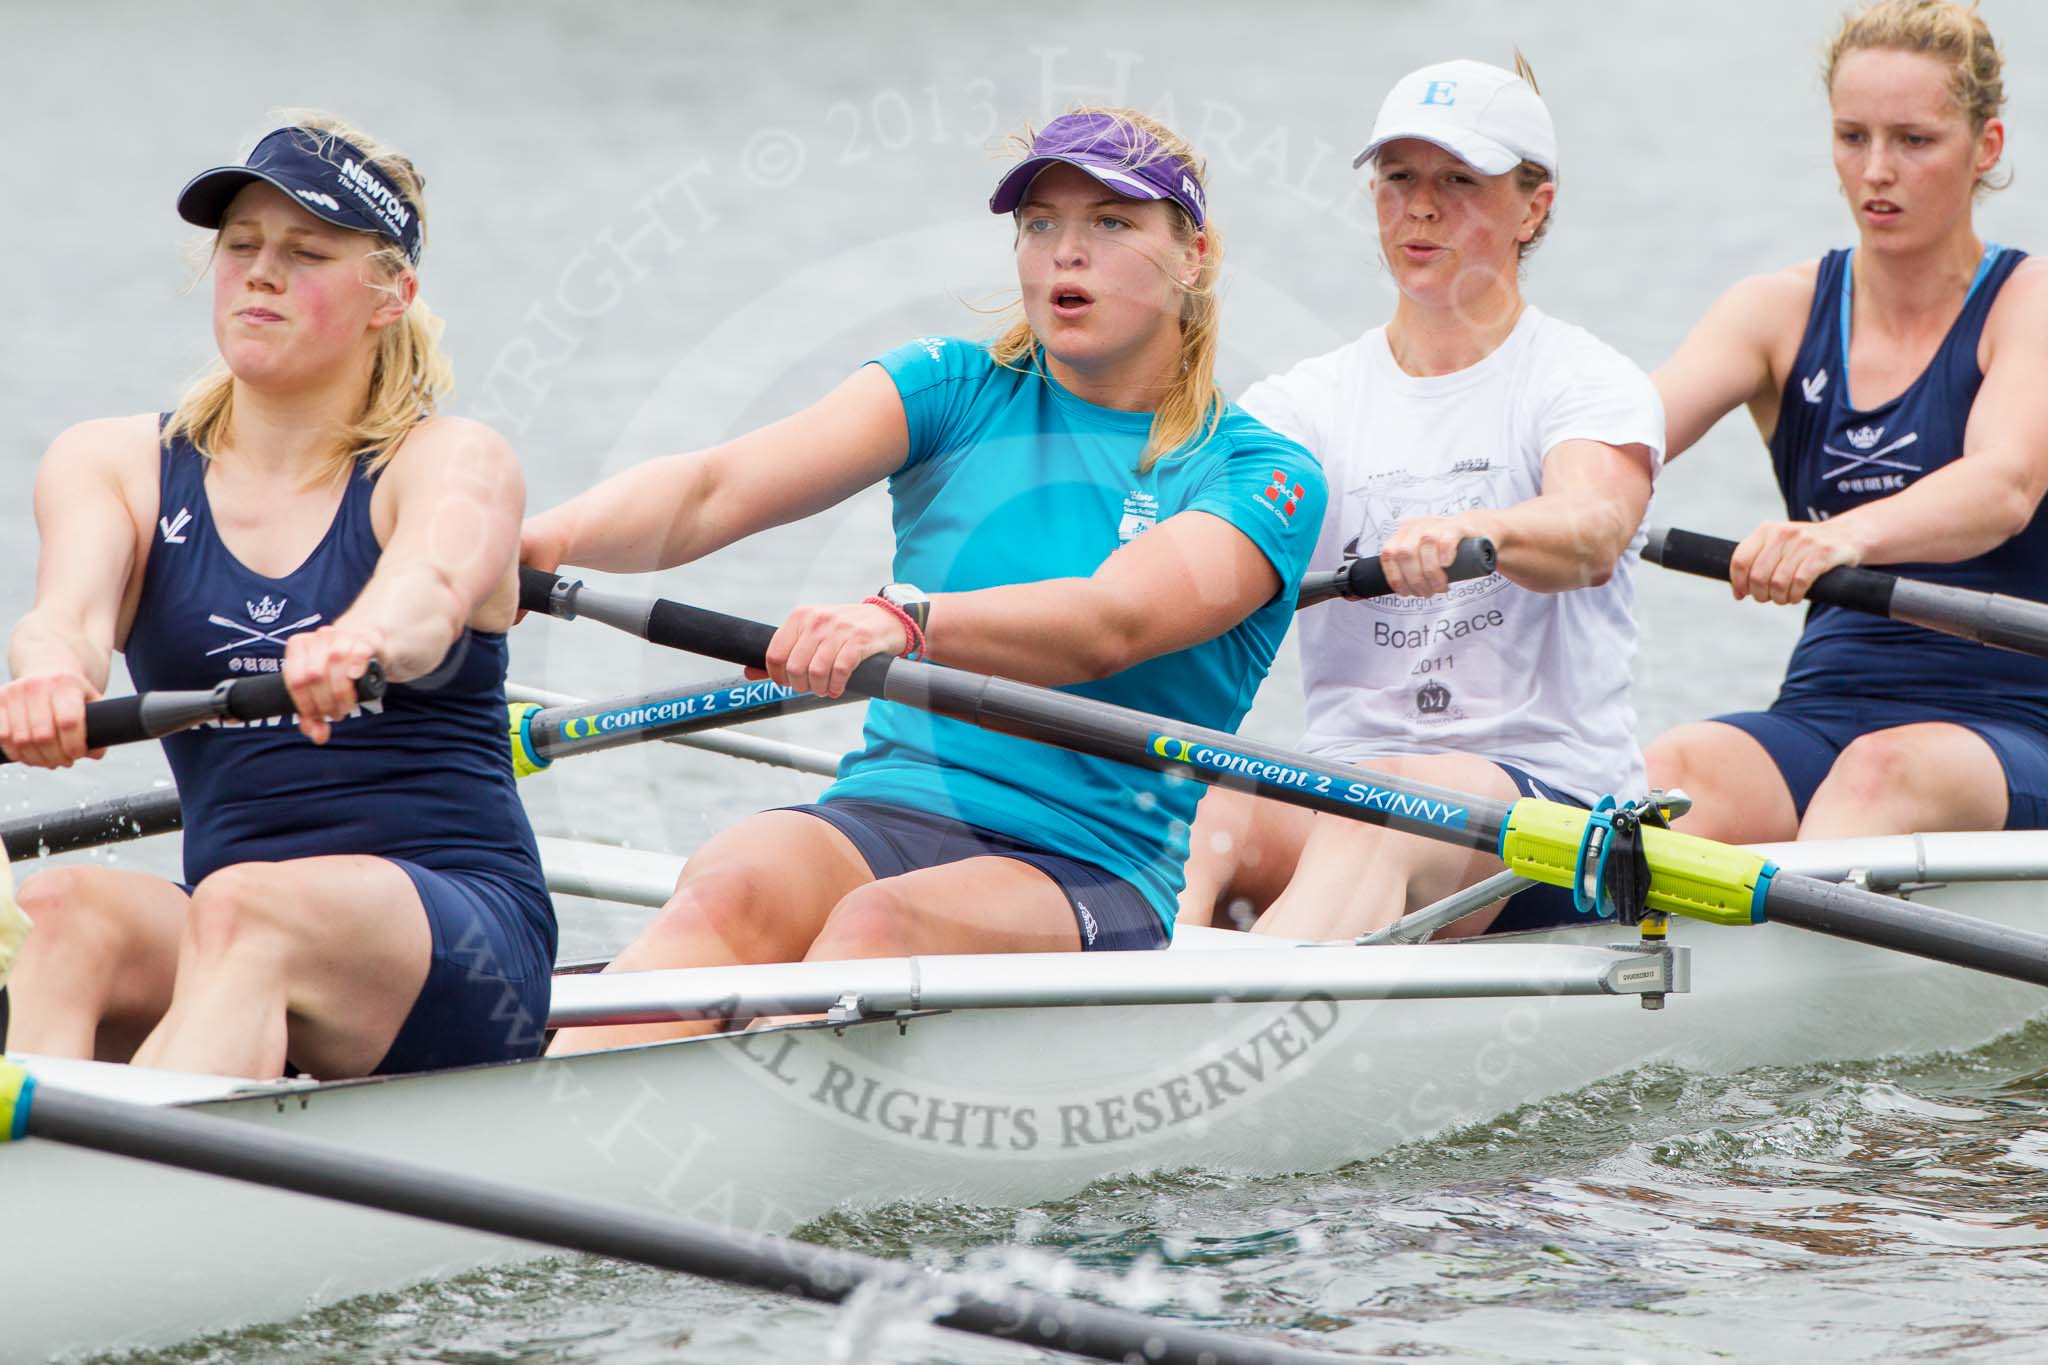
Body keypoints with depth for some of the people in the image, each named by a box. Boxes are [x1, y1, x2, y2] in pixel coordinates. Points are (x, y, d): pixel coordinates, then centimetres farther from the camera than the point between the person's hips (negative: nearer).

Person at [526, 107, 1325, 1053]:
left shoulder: (1262, 475, 3)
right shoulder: (956, 391, 13)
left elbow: (1113, 625, -19)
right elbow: (711, 493, -3)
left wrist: (905, 619, -38)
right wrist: (545, 538, -24)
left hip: (1090, 877, -2)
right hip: (883, 814, 2)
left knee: (882, 926, -35)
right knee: (731, 894, -33)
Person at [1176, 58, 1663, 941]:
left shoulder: (1593, 386, 3)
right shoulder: (1307, 403, 16)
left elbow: (1592, 533, -20)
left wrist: (1470, 532, -44)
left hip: (1550, 796, -4)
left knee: (1379, 807, -39)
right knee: (1206, 814, -31)